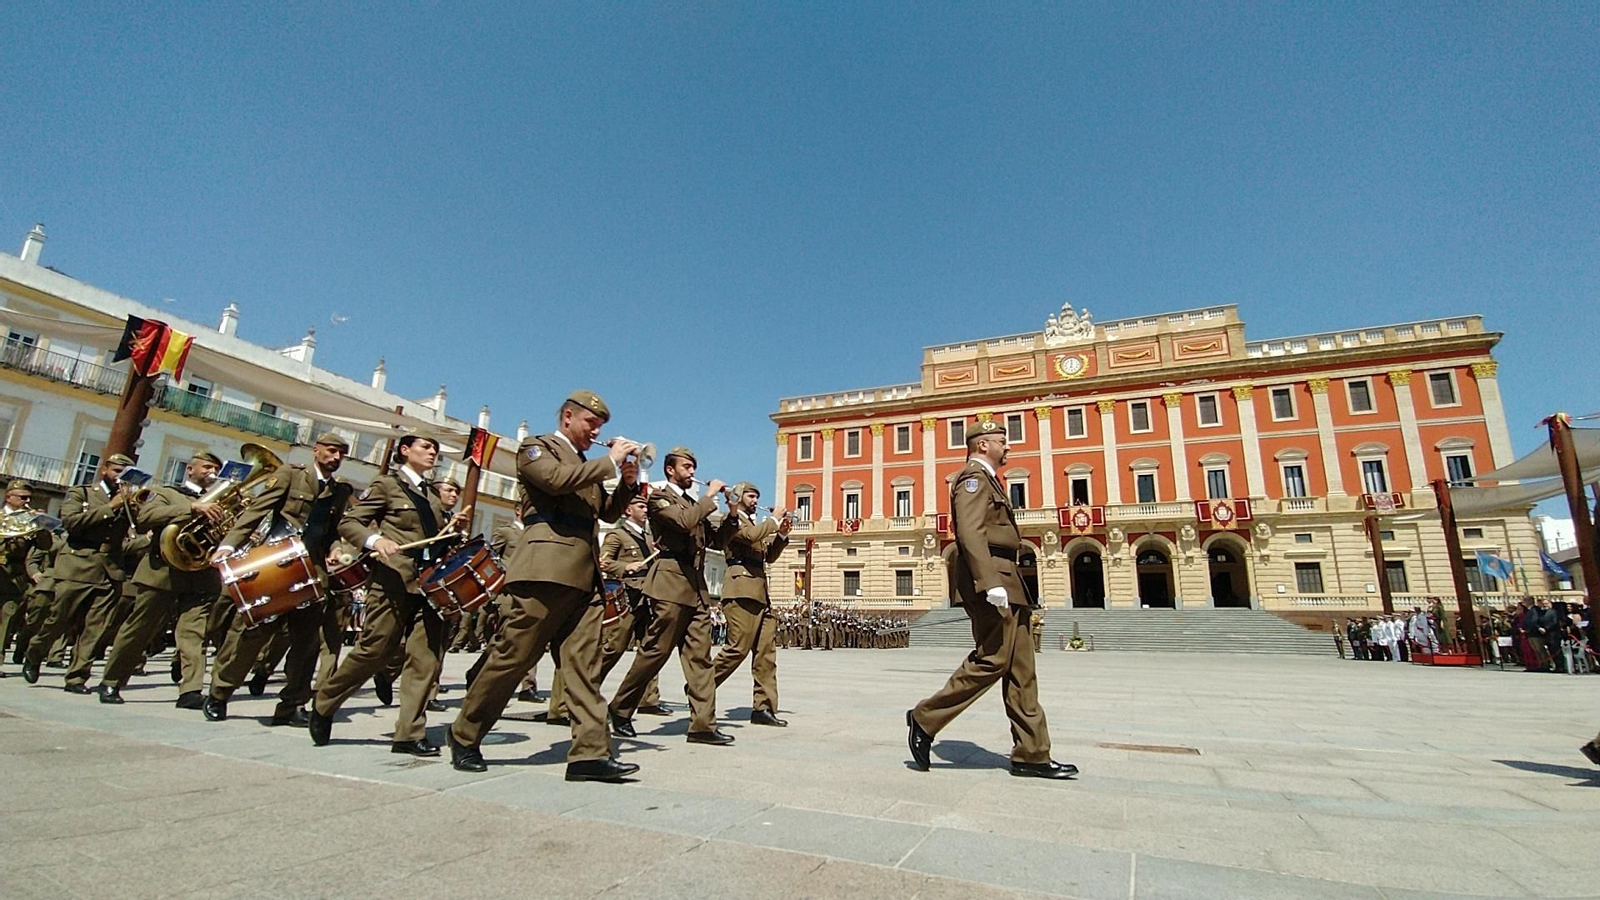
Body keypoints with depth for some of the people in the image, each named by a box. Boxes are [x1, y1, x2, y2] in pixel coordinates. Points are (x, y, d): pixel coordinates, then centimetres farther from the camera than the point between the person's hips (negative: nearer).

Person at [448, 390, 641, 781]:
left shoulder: (586, 466, 27)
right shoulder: (536, 448, 6)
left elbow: (608, 513, 24)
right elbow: (557, 479, -15)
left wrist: (627, 483, 7)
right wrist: (610, 461, -9)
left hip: (584, 577, 7)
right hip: (545, 569, -7)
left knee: (584, 665, 0)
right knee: (512, 656, 0)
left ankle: (590, 752, -2)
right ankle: (464, 735, 19)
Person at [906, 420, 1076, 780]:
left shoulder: (987, 480, 25)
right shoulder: (973, 477, -8)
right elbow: (970, 533, -21)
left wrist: (1000, 582, 21)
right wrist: (991, 584, -29)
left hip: (1003, 582, 11)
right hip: (991, 579, -11)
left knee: (1020, 668, 8)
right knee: (991, 660, -10)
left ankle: (1031, 754, 13)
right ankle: (925, 719, 0)